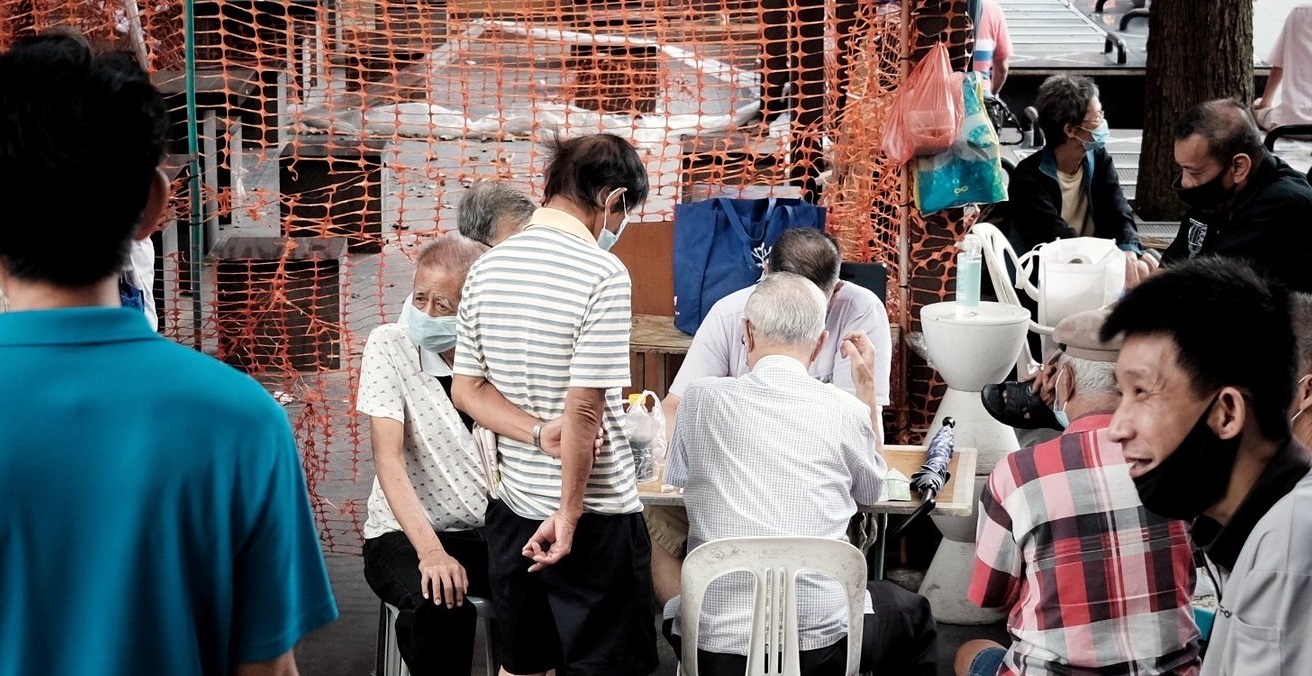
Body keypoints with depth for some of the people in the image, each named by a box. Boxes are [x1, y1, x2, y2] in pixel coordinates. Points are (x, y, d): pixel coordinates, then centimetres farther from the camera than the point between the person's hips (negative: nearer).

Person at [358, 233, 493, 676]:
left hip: (493, 534, 3)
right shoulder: (390, 346, -8)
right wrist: (430, 551, -28)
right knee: (439, 605, -35)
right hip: (407, 535, -3)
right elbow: (389, 458, -16)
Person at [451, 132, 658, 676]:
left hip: (512, 508, 6)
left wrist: (541, 433, -8)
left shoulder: (487, 269, 4)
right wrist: (569, 515, -13)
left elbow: (466, 389, 4)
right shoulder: (602, 275, -17)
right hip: (596, 515, -6)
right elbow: (585, 410, -20)